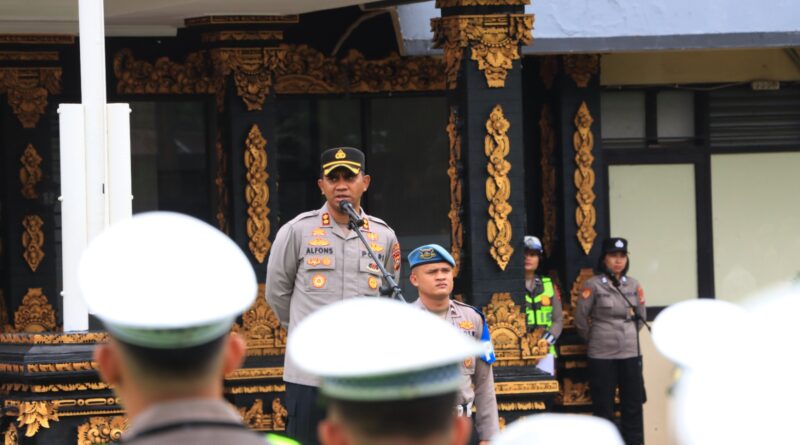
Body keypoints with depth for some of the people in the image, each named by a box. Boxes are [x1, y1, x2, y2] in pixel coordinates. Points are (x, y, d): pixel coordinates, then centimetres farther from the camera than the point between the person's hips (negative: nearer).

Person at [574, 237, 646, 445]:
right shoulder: (593, 285, -6)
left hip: (630, 354, 3)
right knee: (603, 407, 1)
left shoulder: (633, 285, 6)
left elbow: (641, 317, 17)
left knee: (633, 406, 5)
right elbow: (580, 319, 0)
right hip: (601, 356, -3)